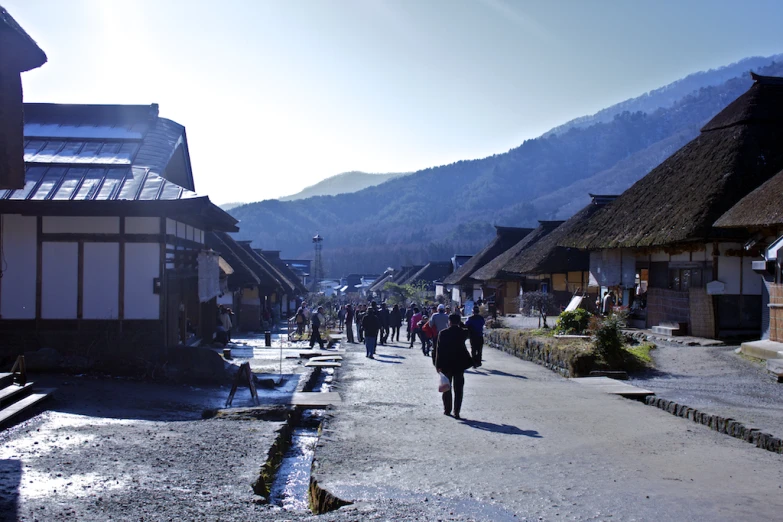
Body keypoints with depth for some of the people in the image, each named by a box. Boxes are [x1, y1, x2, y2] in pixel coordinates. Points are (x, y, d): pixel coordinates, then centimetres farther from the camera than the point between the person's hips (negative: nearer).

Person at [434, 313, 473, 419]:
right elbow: (467, 330, 22)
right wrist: (460, 324, 18)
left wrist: (438, 365, -5)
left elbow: (439, 350, -9)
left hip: (446, 365, -1)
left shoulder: (443, 333, -9)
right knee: (458, 389, 5)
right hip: (459, 365, 1)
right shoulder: (463, 333, -6)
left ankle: (447, 409, 18)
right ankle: (456, 411, 0)